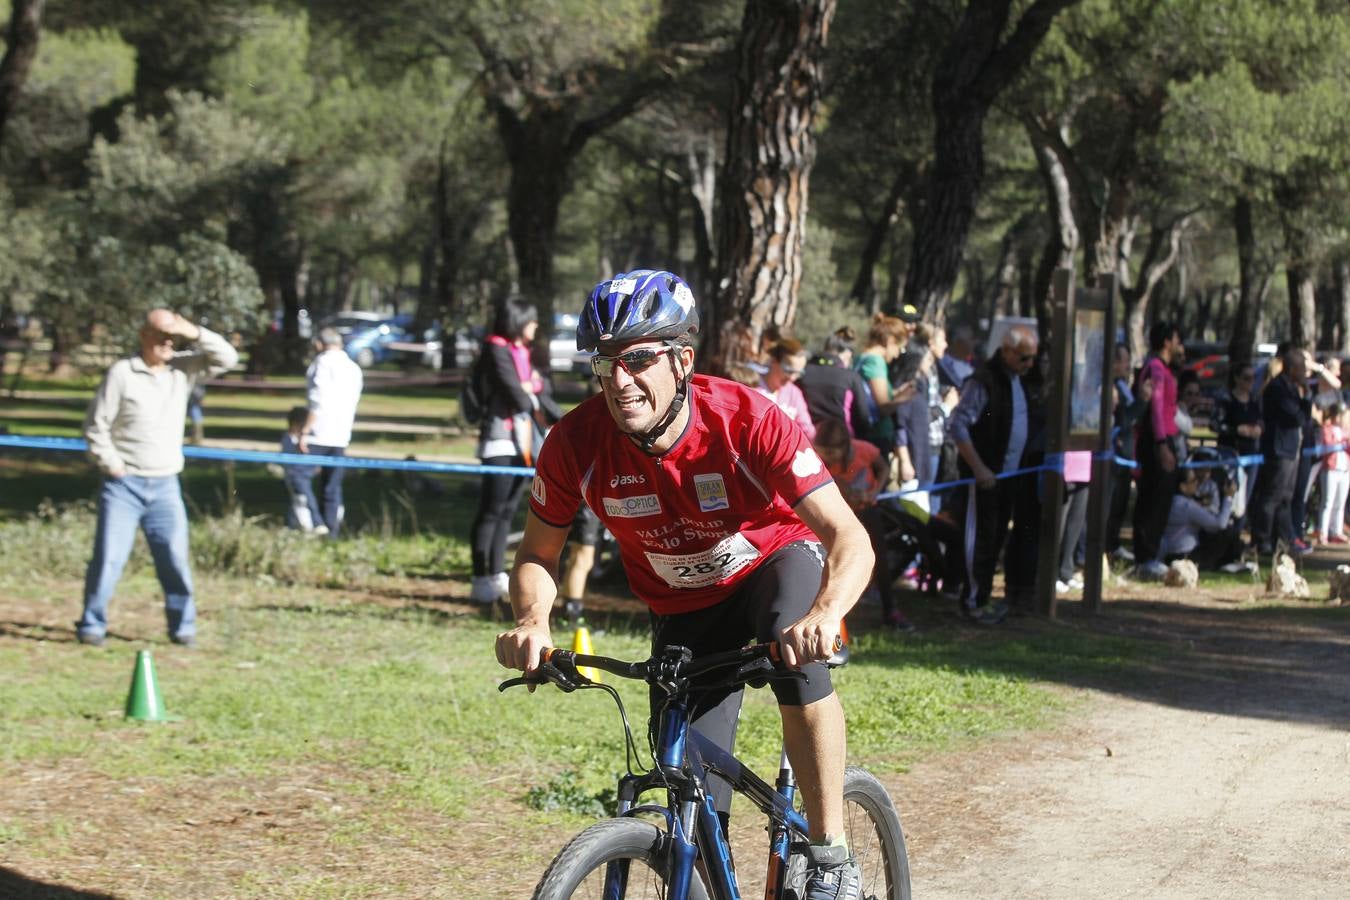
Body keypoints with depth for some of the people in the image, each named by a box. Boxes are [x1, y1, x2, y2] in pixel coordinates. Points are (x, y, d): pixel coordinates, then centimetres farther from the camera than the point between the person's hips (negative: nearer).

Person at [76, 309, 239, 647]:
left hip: (165, 486, 3)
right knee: (108, 557, -5)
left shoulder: (183, 369, 6)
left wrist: (196, 335, -11)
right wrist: (112, 465, -8)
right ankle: (92, 625, 4)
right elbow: (96, 425, -4)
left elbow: (226, 358, 0)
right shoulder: (121, 373, -6)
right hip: (124, 484, -3)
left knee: (175, 557, -1)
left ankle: (182, 626, 8)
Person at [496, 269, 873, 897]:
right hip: (682, 607, 3)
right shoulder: (577, 442, -24)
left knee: (797, 654, -37)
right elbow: (537, 554, -8)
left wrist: (824, 614, -56)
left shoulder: (746, 420, -32)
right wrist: (533, 620, -31)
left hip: (776, 562, -3)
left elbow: (850, 539, -36)